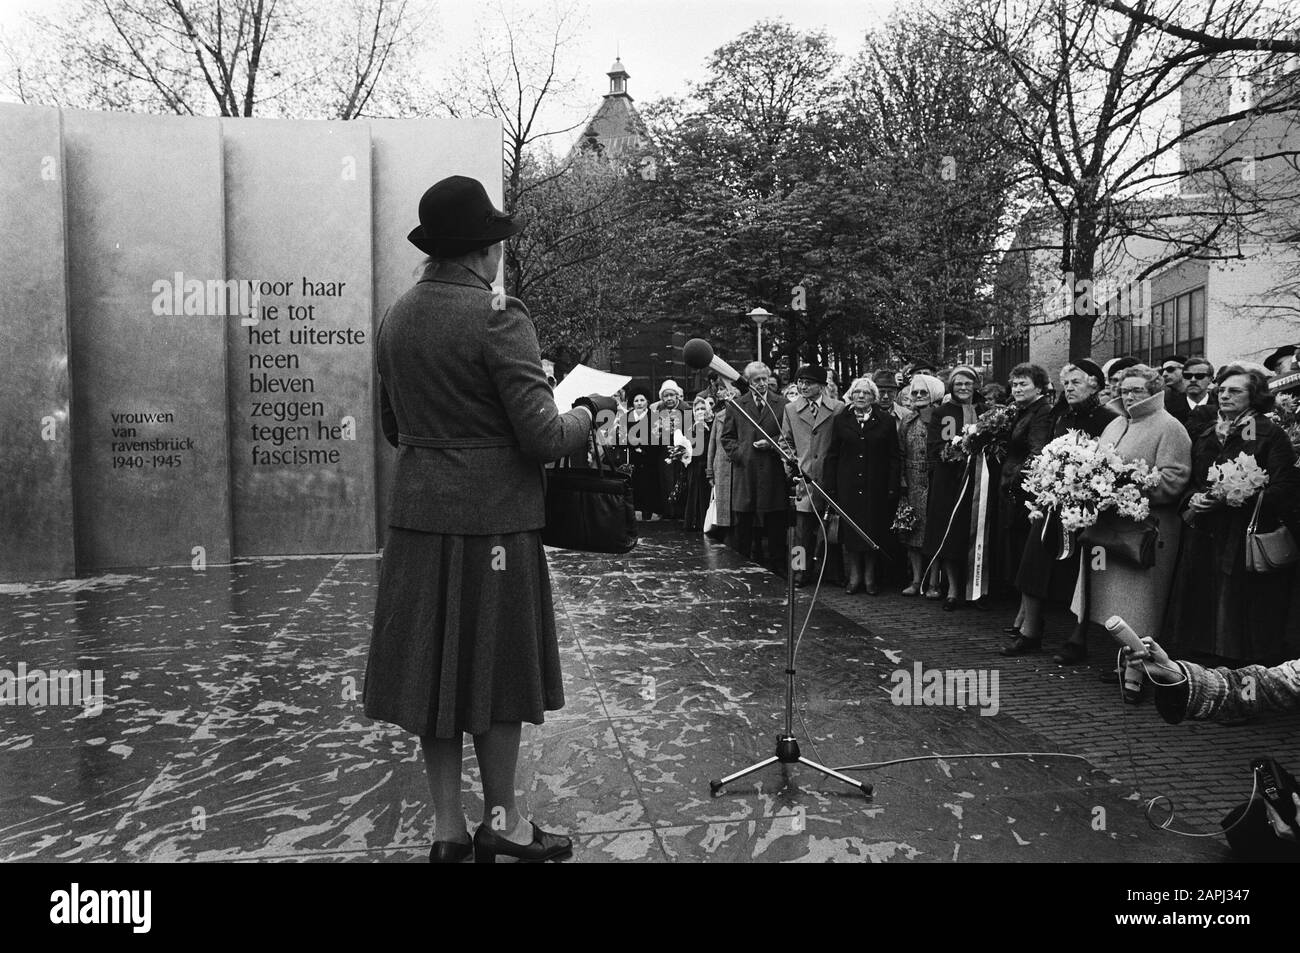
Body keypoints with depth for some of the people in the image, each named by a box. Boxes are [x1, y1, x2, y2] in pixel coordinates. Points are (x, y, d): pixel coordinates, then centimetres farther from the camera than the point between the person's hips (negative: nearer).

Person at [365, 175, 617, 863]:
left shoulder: (395, 319, 8)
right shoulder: (497, 316, -14)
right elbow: (542, 437, -17)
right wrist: (589, 413, 1)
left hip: (417, 516, 6)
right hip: (493, 517, -6)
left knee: (435, 668, 13)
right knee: (496, 667, 8)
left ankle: (447, 825, 24)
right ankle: (501, 821, 22)